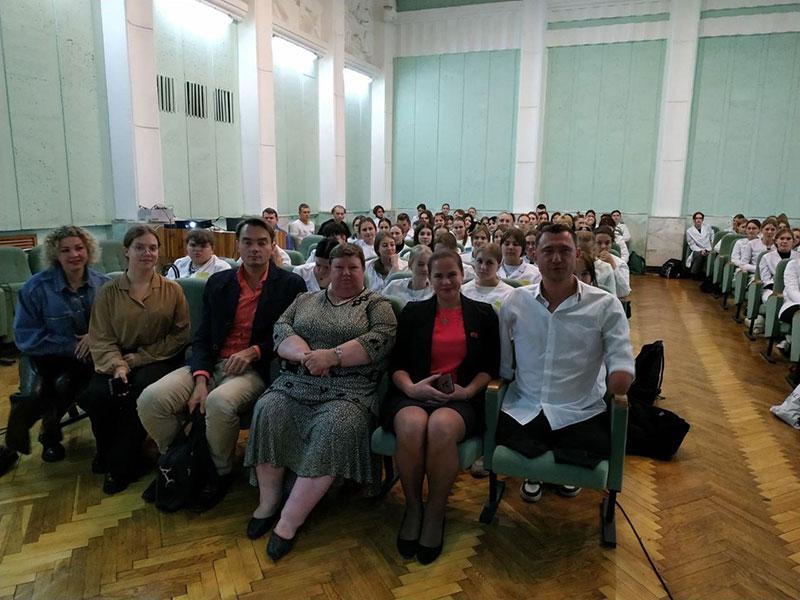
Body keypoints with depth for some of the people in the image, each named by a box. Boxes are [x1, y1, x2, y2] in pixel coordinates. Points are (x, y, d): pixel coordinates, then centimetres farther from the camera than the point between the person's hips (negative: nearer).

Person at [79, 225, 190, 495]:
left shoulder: (172, 290, 4)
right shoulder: (109, 292, 7)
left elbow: (181, 335, -2)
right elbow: (101, 338, 1)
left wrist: (140, 357, -11)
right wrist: (117, 364, -20)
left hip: (158, 360, -1)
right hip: (118, 361, 2)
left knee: (142, 388, -32)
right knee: (95, 394, -26)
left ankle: (123, 463, -10)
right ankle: (107, 450, 8)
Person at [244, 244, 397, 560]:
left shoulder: (377, 305, 10)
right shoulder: (305, 299, 20)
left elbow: (381, 339, -8)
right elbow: (280, 329, 6)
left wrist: (332, 356, -19)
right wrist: (305, 354, -15)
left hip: (349, 390, -3)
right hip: (296, 383, 3)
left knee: (335, 427, -32)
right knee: (268, 411, -25)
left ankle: (290, 520, -22)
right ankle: (269, 501, -7)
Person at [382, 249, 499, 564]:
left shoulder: (483, 314, 13)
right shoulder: (413, 312, 14)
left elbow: (490, 366, 9)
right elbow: (396, 364, 8)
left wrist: (468, 390, -9)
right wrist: (411, 387, -12)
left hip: (461, 398, -1)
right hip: (414, 394, 1)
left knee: (441, 427, -36)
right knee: (411, 426, -35)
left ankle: (435, 513, -12)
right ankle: (413, 508, -8)